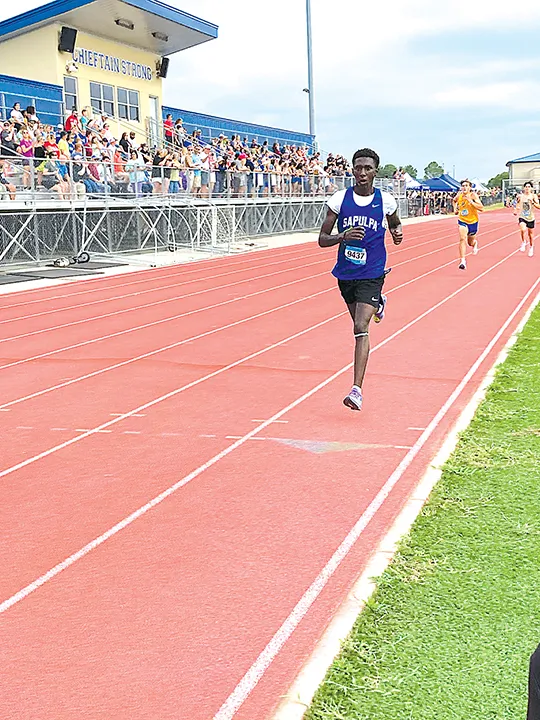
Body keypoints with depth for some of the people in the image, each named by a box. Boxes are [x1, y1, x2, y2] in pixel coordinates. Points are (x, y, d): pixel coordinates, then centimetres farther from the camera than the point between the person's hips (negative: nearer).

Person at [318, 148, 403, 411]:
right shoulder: (339, 199, -5)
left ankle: (357, 389, -18)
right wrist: (342, 236, -24)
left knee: (361, 328, -17)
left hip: (371, 274, -3)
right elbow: (322, 239, -3)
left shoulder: (386, 201, -4)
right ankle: (377, 303, 62)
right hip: (345, 273, 3)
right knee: (358, 323, 24)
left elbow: (395, 223, 19)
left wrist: (397, 232, -5)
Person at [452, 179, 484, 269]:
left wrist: (471, 201, -35)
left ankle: (475, 243, 55)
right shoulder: (459, 195, -7)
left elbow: (481, 208, -27)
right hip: (462, 221, 1)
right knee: (462, 238, -23)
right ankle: (462, 261, -24)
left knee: (470, 243, 16)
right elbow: (454, 201, 19)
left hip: (473, 221, -1)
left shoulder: (473, 195, -18)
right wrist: (455, 209, 3)